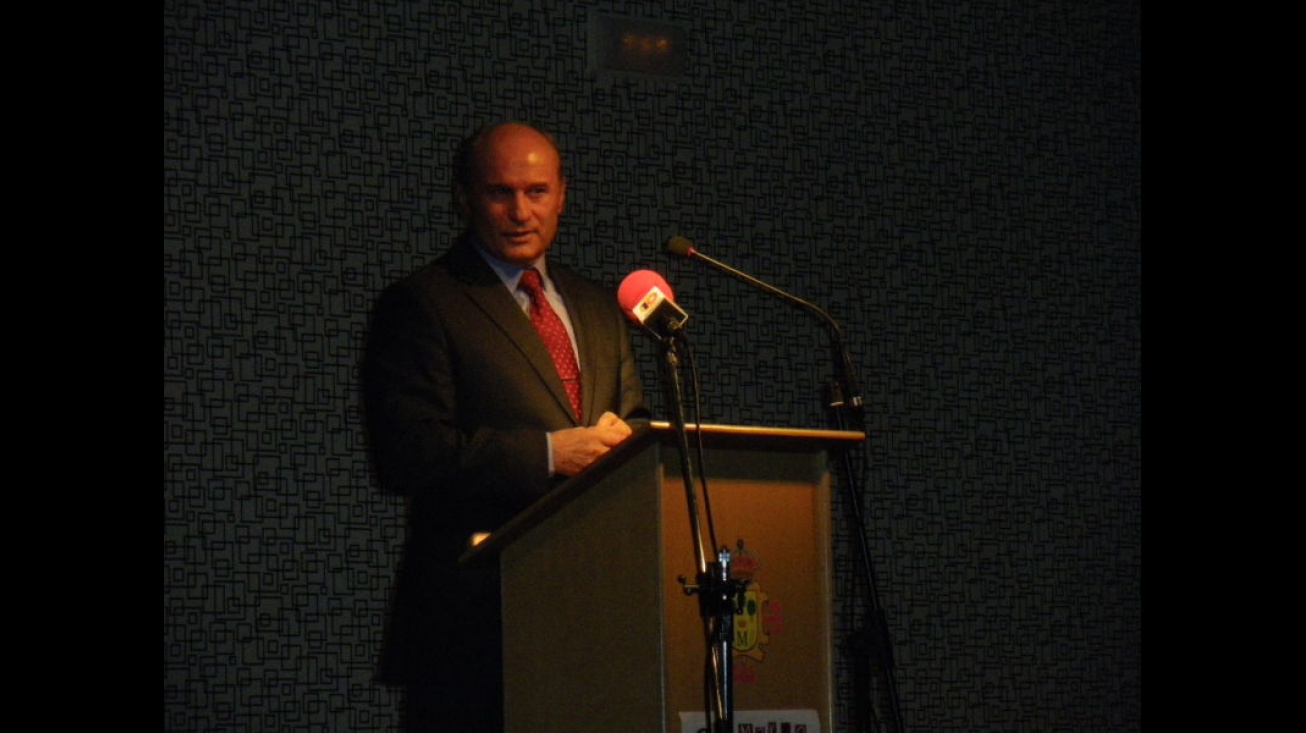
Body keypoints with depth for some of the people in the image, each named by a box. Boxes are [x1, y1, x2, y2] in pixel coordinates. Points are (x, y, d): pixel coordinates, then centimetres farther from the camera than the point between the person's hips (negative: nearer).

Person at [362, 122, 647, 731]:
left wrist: (621, 438, -4)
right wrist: (549, 453, -16)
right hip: (476, 610, -6)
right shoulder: (420, 305, -1)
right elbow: (407, 457, -11)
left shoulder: (598, 308, 21)